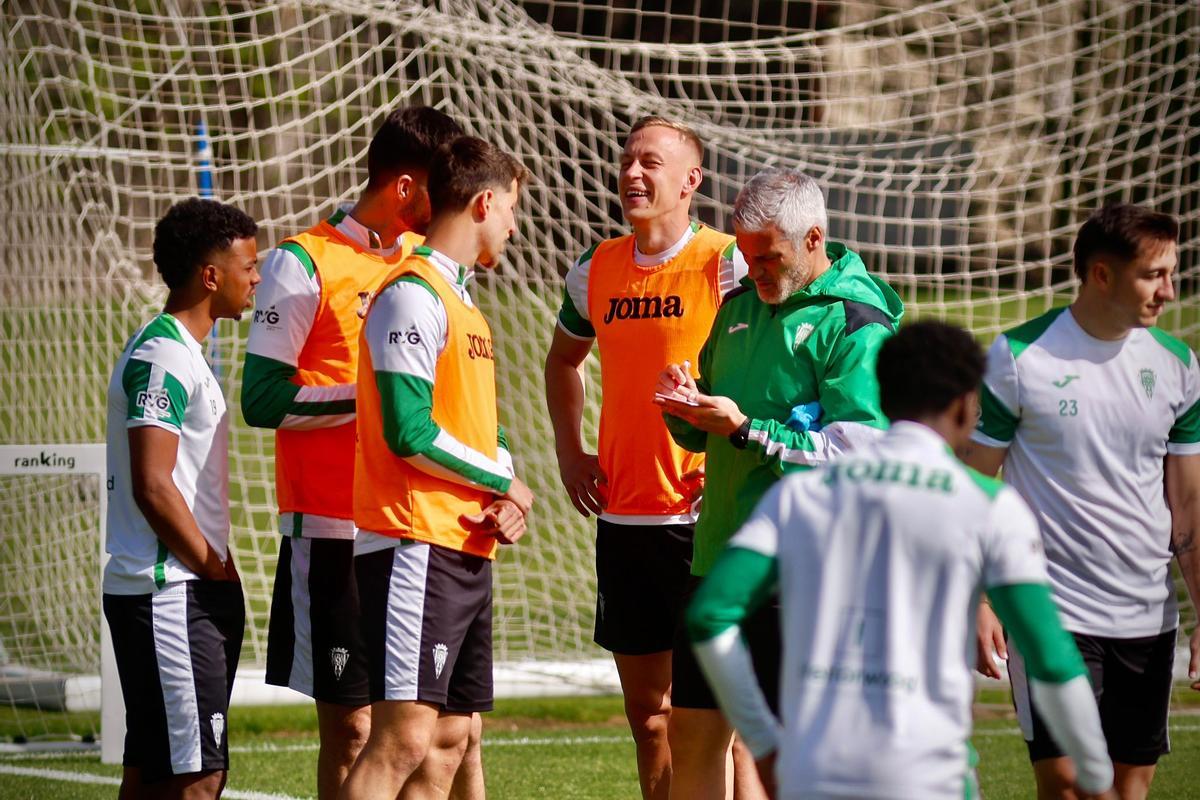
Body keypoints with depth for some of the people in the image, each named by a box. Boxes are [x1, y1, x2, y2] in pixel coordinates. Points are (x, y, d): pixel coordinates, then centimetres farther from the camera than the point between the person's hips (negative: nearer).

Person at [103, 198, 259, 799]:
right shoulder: (162, 357, -14)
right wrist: (217, 569, -11)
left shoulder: (181, 353, 19)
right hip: (171, 594, -10)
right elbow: (153, 487, -19)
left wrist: (218, 572, 13)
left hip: (180, 591, 10)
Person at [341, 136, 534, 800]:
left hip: (467, 546, 10)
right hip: (416, 545, -10)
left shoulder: (459, 298, 20)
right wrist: (502, 482, -7)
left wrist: (509, 496, 2)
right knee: (403, 739, -16)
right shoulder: (414, 295, -11)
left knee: (451, 737, 9)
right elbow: (409, 432, -19)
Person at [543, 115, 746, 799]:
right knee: (648, 713, 11)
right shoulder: (596, 270, 9)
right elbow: (564, 359, 28)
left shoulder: (728, 265, -8)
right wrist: (569, 450, 16)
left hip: (704, 516, -6)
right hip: (622, 517, 6)